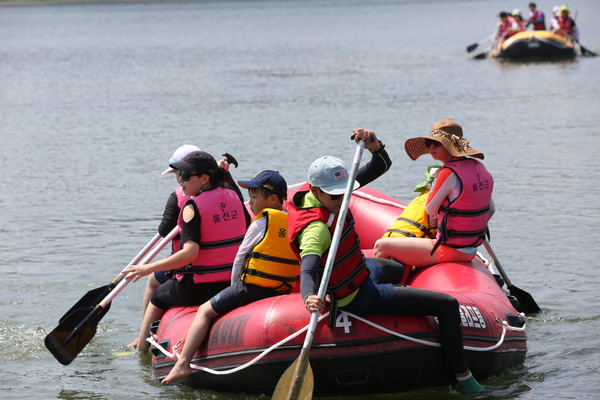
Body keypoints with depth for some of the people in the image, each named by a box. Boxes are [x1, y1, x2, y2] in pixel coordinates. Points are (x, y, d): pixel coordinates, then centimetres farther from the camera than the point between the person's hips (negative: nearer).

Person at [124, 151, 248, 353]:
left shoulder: (193, 207, -16)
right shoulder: (234, 197, 2)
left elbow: (190, 253, -24)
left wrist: (149, 268, -20)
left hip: (200, 288, -7)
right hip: (234, 284, 7)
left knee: (157, 299, 22)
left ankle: (140, 352, 28)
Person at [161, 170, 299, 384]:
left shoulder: (262, 222, -7)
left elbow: (240, 258, -2)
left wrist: (235, 288, 12)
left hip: (253, 288, -7)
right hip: (283, 293, 7)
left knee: (205, 311, 0)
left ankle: (183, 362, -11)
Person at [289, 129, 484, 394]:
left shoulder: (328, 191, -10)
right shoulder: (316, 228, -35)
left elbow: (381, 166, -8)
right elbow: (308, 269, -49)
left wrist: (374, 145, -30)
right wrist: (309, 297, -71)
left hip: (363, 269, 10)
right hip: (360, 298, -10)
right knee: (447, 305, -9)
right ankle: (463, 377, 2)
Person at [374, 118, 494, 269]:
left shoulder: (449, 173, -20)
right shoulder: (478, 167, 5)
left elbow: (430, 210, -11)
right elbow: (490, 209, 15)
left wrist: (435, 181, 3)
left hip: (450, 250, -9)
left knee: (382, 246, -3)